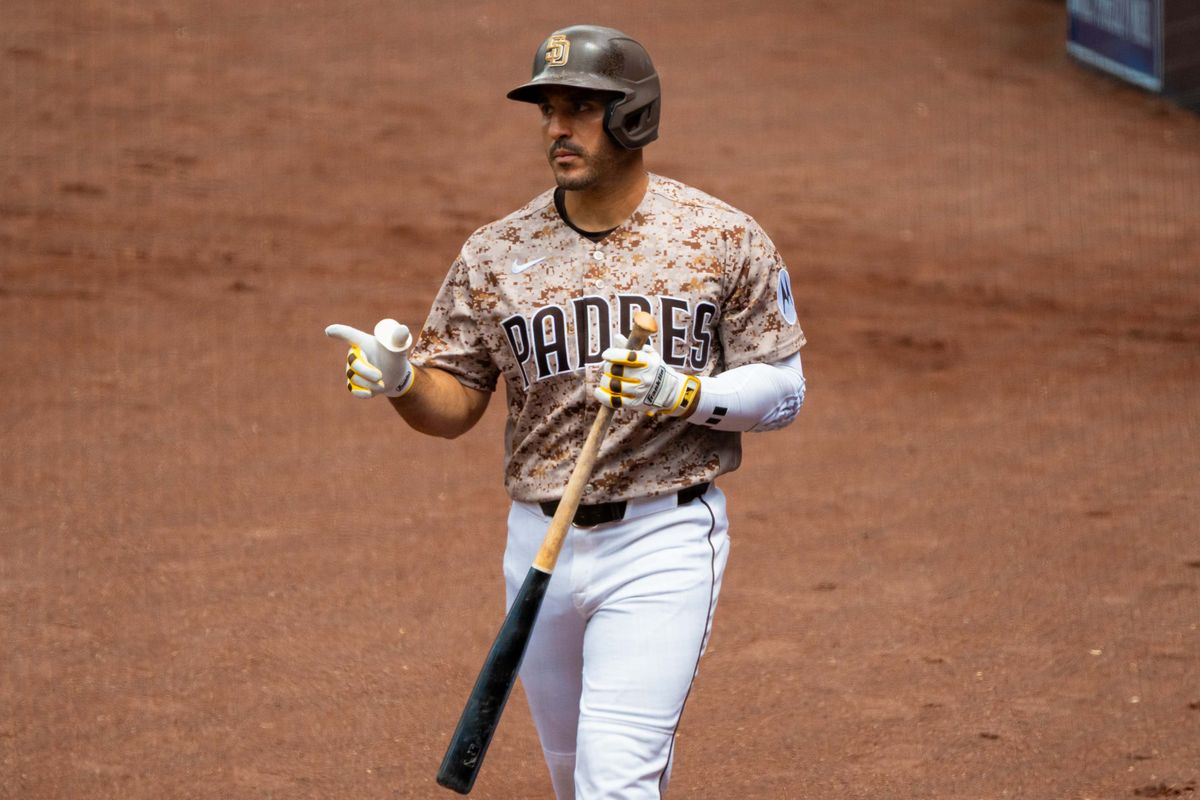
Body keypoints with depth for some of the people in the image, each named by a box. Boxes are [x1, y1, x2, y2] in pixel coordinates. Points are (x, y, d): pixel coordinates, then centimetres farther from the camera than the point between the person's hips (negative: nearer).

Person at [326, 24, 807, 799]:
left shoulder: (724, 239, -4)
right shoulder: (498, 252, 2)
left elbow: (783, 388, -2)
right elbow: (455, 403, 5)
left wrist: (684, 392, -20)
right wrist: (399, 379, -18)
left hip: (664, 540, -4)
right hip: (541, 542, 4)